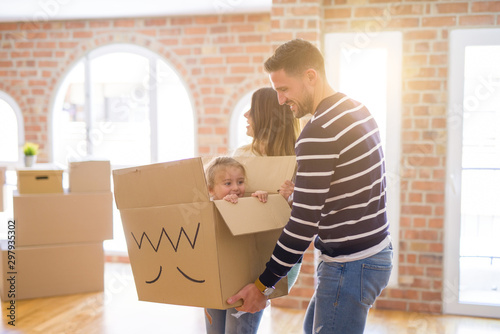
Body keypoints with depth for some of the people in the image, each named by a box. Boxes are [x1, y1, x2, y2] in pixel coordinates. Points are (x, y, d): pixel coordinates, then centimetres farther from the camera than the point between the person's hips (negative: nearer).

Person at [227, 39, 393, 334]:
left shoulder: (318, 134, -22)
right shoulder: (357, 109, 7)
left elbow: (303, 226, -22)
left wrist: (263, 286, -14)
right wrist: (293, 193, 17)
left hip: (350, 266, -10)